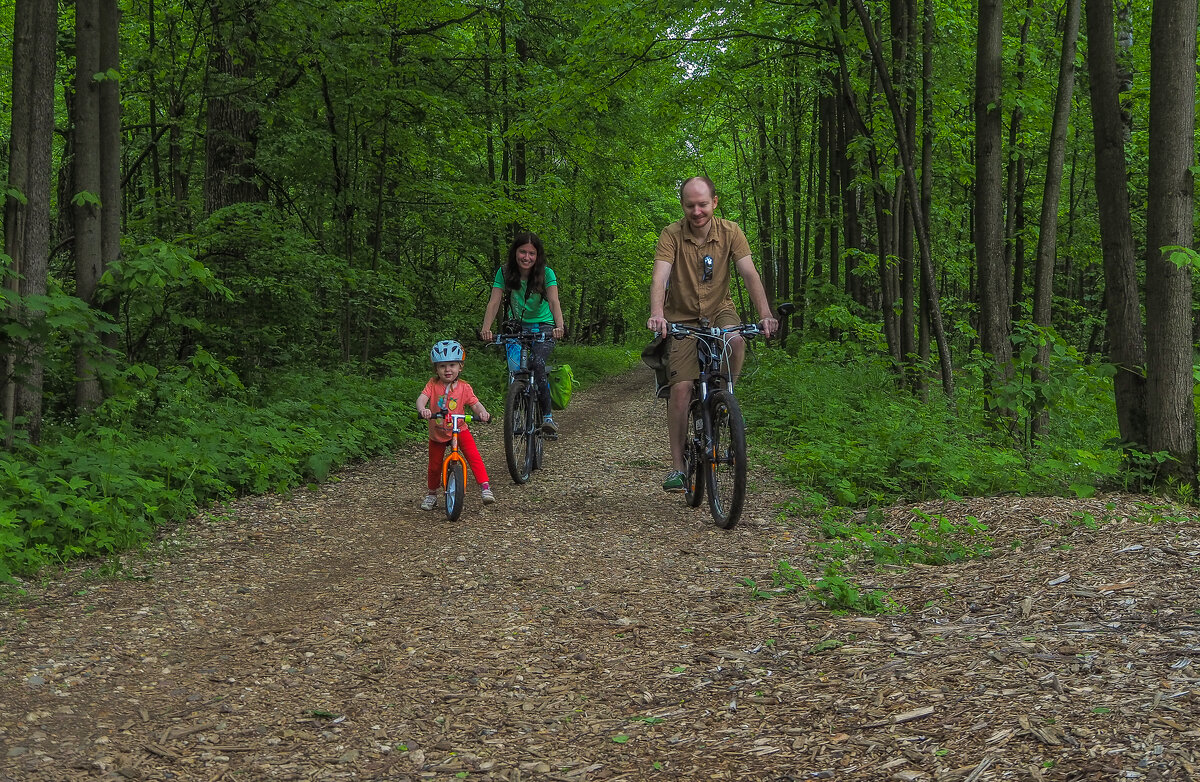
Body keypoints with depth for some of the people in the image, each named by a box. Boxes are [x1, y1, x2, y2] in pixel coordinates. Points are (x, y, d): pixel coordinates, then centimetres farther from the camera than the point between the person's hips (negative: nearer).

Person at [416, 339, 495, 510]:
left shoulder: (464, 387, -9)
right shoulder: (433, 384, -11)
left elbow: (475, 404, -15)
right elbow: (422, 398, -24)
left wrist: (483, 412, -37)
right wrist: (422, 409, -46)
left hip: (459, 430, 0)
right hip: (437, 432, 0)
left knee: (473, 456, -19)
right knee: (434, 466, 9)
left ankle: (485, 488, -18)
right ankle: (432, 494, 31)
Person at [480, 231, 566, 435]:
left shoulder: (546, 273, -14)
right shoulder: (505, 272, -10)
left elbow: (554, 301, -26)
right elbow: (494, 302, -17)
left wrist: (559, 326, -44)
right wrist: (486, 328, -33)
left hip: (544, 326, -2)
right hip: (517, 326, 2)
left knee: (538, 363, -26)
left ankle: (547, 416, -18)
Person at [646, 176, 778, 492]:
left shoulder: (730, 232, -10)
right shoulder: (672, 235, -14)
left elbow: (750, 274, -18)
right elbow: (659, 277, -26)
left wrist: (765, 314, -33)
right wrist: (656, 314, -46)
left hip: (720, 310, 1)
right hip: (682, 317, -1)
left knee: (736, 341, -34)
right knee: (680, 387, -12)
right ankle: (677, 466, -5)